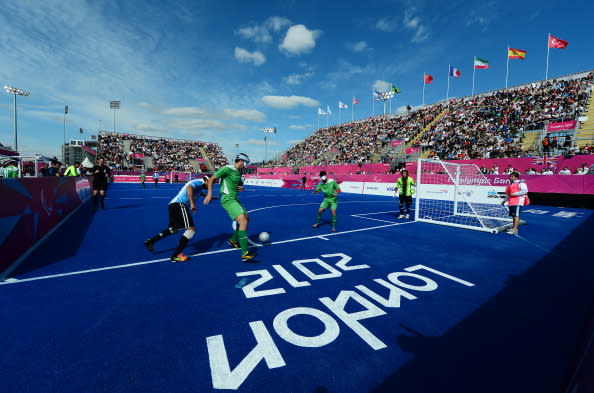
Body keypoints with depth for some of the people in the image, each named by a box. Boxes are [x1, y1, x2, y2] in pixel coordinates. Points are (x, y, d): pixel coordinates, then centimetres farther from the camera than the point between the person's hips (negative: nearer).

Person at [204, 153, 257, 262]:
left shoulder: (238, 172, 14)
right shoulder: (226, 169, -11)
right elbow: (211, 179, -9)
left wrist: (241, 188, 5)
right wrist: (209, 194, -15)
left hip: (235, 199, 10)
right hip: (228, 199, -10)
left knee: (247, 218, 17)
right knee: (243, 222, -21)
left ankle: (233, 240, 36)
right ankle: (245, 254, -22)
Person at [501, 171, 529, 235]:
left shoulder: (520, 183, -2)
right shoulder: (511, 185, 23)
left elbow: (525, 191, -17)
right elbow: (508, 194, 30)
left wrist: (515, 194, -18)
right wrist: (505, 200, 25)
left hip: (518, 202, -8)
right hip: (511, 203, 9)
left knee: (516, 215, -12)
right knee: (513, 216, 12)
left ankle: (515, 230, -14)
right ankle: (513, 228, 20)